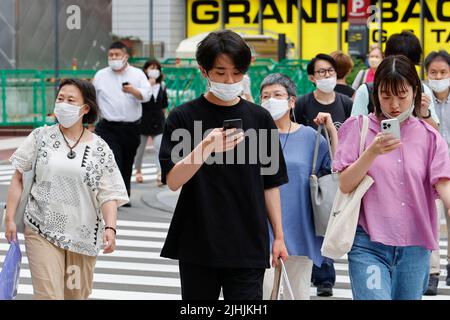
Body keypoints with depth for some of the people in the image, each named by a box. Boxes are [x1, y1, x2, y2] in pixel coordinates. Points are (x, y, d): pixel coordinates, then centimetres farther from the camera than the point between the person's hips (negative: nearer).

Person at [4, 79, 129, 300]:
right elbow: (18, 178, 4)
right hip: (42, 232, -2)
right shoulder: (41, 138, 1)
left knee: (78, 294, 13)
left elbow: (109, 195, -3)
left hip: (83, 235, 2)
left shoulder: (99, 148, 0)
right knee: (48, 295, -13)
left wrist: (110, 228, -18)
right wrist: (10, 218, -2)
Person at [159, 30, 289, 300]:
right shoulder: (184, 117, -1)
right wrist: (206, 148, -24)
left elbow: (271, 184, 11)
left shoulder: (260, 119, 5)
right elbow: (173, 181, -9)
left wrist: (279, 236, 8)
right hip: (197, 245, -1)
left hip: (247, 247, 1)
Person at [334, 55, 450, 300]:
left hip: (414, 246, 3)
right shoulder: (359, 127, 4)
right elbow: (345, 185, -2)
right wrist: (373, 152, -17)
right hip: (368, 244, -2)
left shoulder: (429, 137, 8)